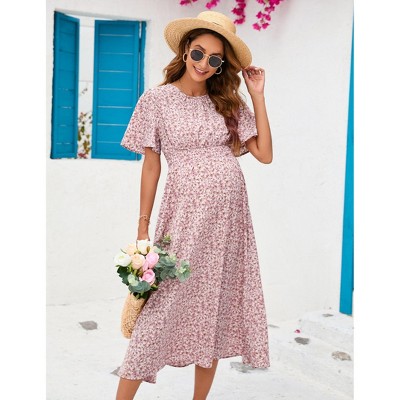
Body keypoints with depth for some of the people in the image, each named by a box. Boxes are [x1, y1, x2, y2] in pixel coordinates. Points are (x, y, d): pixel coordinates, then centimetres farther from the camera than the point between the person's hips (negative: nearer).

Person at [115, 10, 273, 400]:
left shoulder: (229, 102, 9)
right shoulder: (156, 99, 2)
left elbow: (264, 154, 3)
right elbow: (151, 165, 2)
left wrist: (257, 96, 2)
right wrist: (143, 227, -1)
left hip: (229, 212, 4)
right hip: (184, 211, -3)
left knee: (216, 305, 7)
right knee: (164, 303, -6)